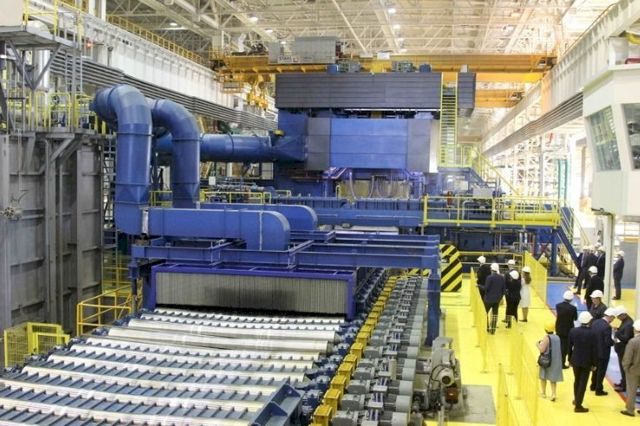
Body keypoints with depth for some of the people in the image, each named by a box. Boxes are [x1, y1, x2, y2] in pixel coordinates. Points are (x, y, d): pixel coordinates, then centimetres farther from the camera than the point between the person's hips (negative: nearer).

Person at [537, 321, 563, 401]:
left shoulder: (546, 337, -17)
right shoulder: (557, 337, 3)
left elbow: (542, 349, -22)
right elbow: (559, 349, 15)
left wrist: (538, 344, -3)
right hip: (556, 361, 5)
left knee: (543, 376, 16)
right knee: (553, 378, 13)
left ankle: (543, 393, 27)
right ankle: (553, 394, -1)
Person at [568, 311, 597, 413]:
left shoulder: (573, 331, -9)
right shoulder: (591, 334, -18)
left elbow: (569, 347, -1)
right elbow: (593, 350, -12)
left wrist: (570, 359, 12)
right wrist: (594, 364, 0)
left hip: (575, 360, 3)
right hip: (587, 361, -3)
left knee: (577, 380, 22)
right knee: (583, 383, 5)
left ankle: (576, 400, 39)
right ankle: (578, 405, 9)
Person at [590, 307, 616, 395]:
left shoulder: (595, 322, -3)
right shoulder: (607, 326, -26)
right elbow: (608, 342, -25)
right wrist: (614, 341, -6)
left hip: (595, 351, 7)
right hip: (603, 353, -7)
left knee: (596, 369, 24)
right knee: (601, 371, 8)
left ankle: (593, 386, 38)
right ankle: (599, 390, 19)